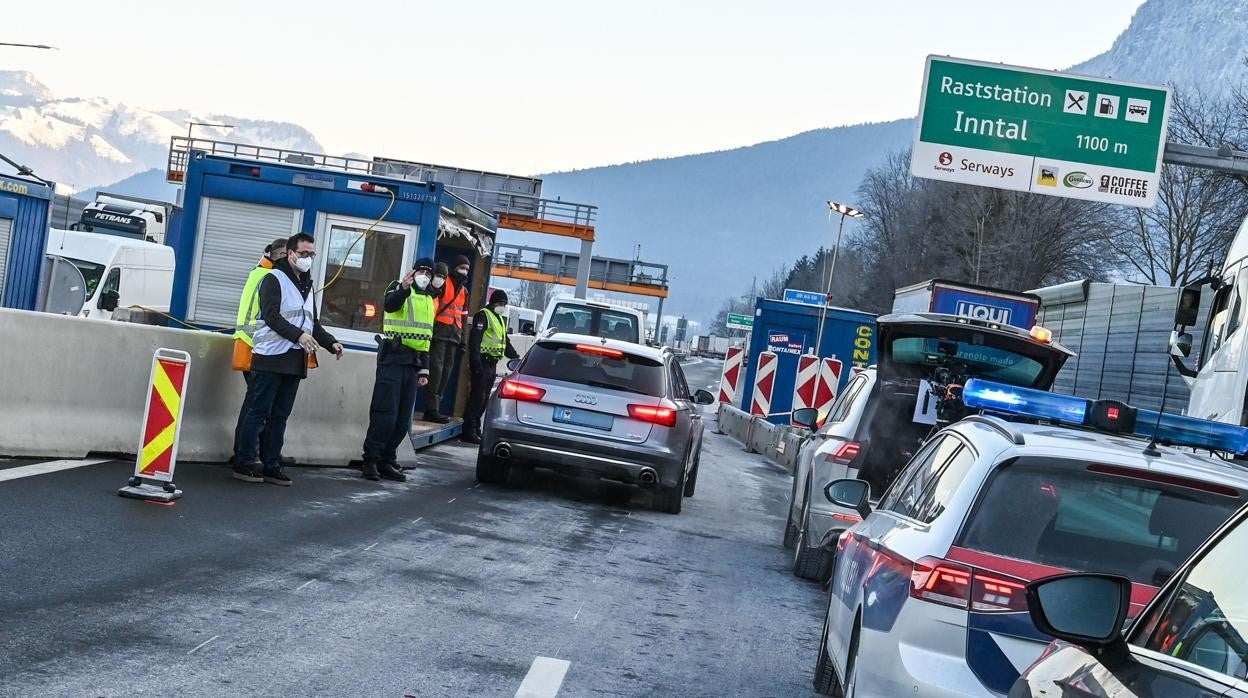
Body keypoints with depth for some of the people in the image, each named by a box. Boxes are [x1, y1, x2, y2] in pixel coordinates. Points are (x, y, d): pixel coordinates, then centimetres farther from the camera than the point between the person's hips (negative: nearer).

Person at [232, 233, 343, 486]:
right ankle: (244, 463, -1)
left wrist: (331, 343, 9)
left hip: (295, 361, 7)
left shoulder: (307, 285, 21)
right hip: (271, 357, -7)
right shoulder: (274, 279, -4)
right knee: (258, 413, -5)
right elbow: (271, 316, -16)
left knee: (280, 416, 8)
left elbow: (313, 322, 26)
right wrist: (298, 335, -28)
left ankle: (271, 465, 10)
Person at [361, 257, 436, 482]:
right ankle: (371, 461, -6)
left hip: (412, 362, 7)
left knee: (403, 420, 6)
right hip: (393, 357, -7)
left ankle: (387, 461, 14)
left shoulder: (429, 301, 21)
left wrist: (423, 369, 19)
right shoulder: (399, 288, 0)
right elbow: (390, 305, -26)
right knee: (385, 413, -12)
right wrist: (403, 288, -44)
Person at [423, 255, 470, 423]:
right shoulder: (443, 282, -1)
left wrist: (463, 337, 23)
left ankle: (435, 407, 11)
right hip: (440, 330, -8)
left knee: (447, 369, 7)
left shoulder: (464, 291, 22)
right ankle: (431, 409, -15)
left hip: (454, 334, 8)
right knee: (436, 368, -13)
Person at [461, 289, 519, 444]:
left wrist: (516, 357, 17)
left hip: (492, 364, 9)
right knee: (477, 397, -10)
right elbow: (474, 341, -17)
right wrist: (476, 364, -24)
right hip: (482, 362, -9)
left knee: (484, 399, 11)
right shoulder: (483, 316, -8)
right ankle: (469, 432, -10)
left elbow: (506, 343, 30)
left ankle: (476, 429, 16)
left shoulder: (500, 320, 23)